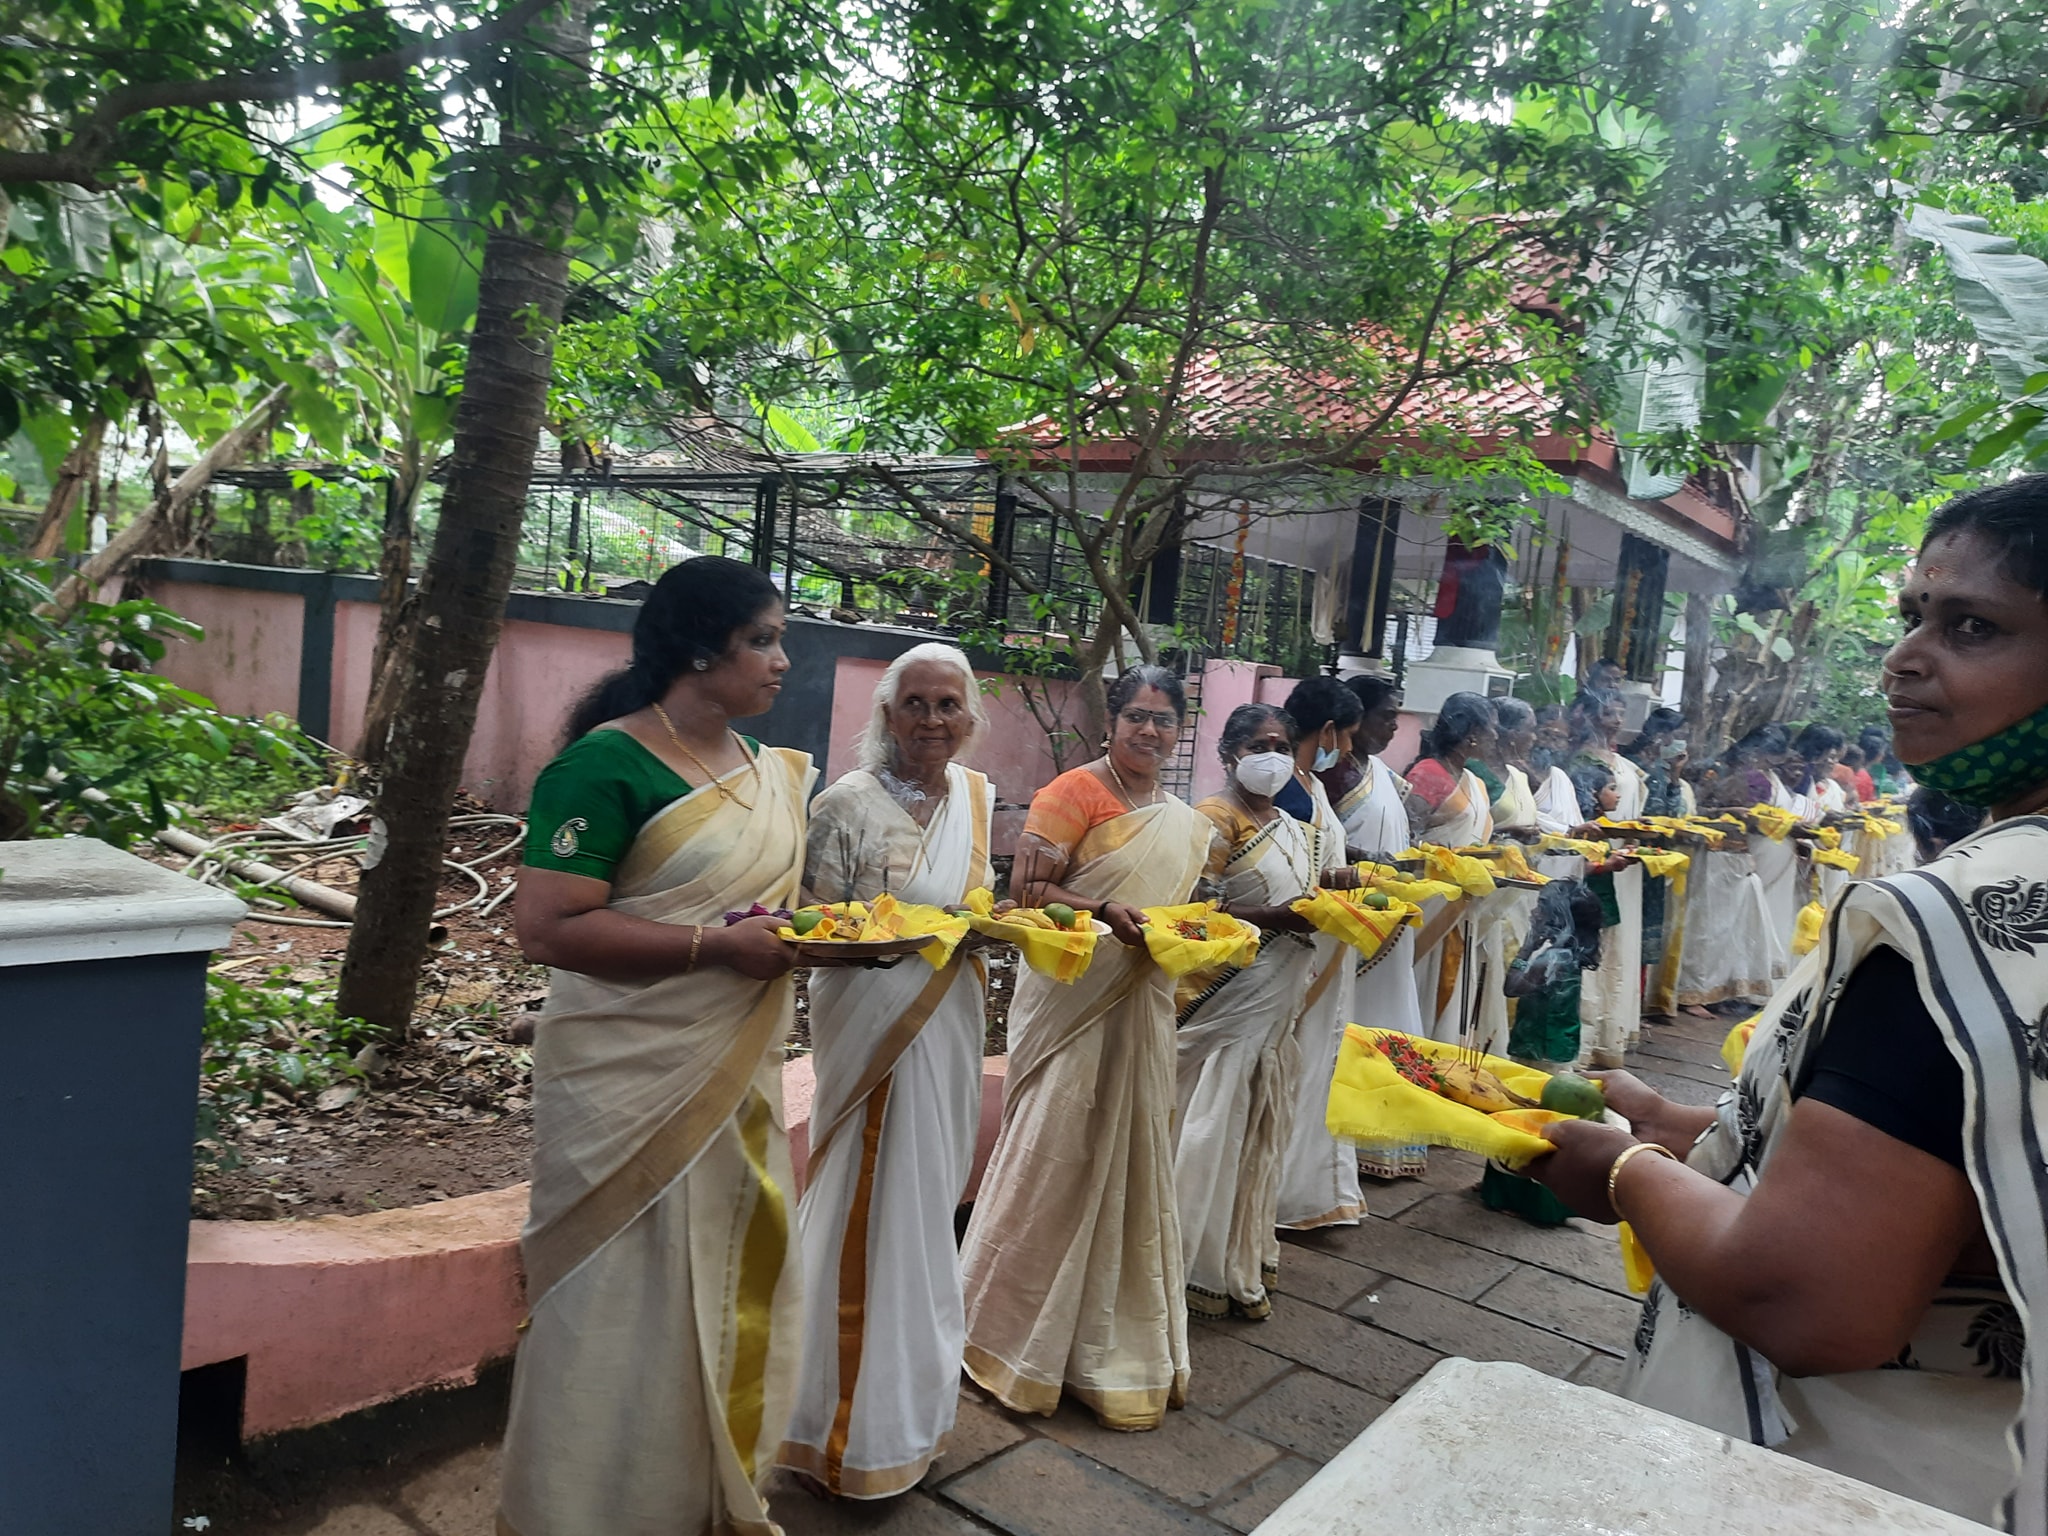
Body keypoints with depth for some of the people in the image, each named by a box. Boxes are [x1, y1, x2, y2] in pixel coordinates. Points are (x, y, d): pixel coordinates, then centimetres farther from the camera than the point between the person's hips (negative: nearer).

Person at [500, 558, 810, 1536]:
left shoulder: (772, 771, 9)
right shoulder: (608, 765, -16)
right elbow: (550, 928, -22)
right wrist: (724, 945, -24)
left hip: (737, 1080, 8)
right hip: (633, 1084, -7)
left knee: (734, 1288, 17)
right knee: (628, 1307, 6)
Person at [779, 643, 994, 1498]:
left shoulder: (976, 795, 5)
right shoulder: (849, 805, -15)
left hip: (950, 1025, 7)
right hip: (875, 1028, -7)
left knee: (926, 1202, 19)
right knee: (875, 1213, 3)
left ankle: (915, 1392, 40)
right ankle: (860, 1430, 22)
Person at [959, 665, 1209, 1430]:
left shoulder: (1185, 822, 12)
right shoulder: (1076, 791, -10)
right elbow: (1027, 886, -15)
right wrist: (1107, 913, -25)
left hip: (1142, 1002, 7)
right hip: (1071, 996, -7)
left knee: (1130, 1159, 14)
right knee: (1053, 1154, 0)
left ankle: (1116, 1334, 32)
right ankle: (1008, 1328, 21)